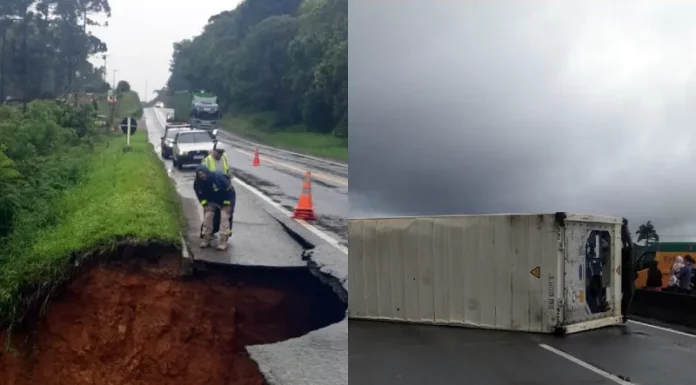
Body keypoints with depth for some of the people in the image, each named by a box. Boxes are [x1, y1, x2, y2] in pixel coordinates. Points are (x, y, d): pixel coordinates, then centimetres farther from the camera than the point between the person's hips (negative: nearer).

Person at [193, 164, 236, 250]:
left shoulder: (218, 177, -32)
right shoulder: (198, 183, -16)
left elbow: (230, 191, -25)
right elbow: (200, 195, 2)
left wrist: (228, 205, -22)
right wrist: (205, 204, -13)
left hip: (225, 201, -5)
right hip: (212, 202, 5)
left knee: (224, 217, -16)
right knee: (207, 216, -8)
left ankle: (223, 242, -14)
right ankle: (206, 239, 5)